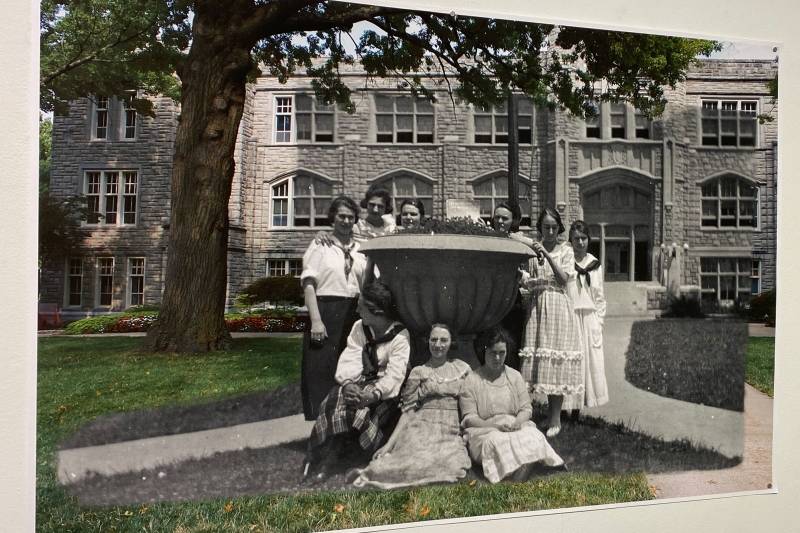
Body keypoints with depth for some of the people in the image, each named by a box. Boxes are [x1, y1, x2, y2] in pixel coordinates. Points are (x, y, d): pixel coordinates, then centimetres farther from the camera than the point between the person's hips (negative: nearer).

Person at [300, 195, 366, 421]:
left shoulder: (362, 250, 12)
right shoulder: (320, 246, 1)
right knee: (322, 370, -1)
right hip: (326, 311, -4)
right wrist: (316, 320, -16)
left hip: (355, 314, 4)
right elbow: (309, 284, -6)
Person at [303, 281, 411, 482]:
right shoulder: (359, 328, 9)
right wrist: (347, 383, -22)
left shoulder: (400, 335, -7)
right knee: (336, 399, -27)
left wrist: (374, 394, -33)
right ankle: (322, 456, -24)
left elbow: (395, 374, -17)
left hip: (384, 391, -3)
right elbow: (349, 360, -2)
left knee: (359, 408, -31)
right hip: (359, 384, 4)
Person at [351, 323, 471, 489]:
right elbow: (408, 411, 6)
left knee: (455, 467, -30)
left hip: (453, 432, 2)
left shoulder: (462, 368, 15)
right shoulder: (418, 372, 11)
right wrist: (389, 443, -3)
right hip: (422, 430, -2)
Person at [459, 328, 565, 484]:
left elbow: (526, 408, 10)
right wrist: (494, 425, -20)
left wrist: (518, 422, -13)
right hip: (484, 430, -3)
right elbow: (469, 417, -5)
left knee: (534, 437, -29)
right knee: (497, 442, -37)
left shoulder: (514, 376, 13)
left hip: (516, 427, 3)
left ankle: (517, 483, -33)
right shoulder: (472, 380, 1)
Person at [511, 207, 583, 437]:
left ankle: (555, 418, 2)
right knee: (536, 355, 0)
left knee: (556, 358, -5)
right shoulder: (532, 249, 10)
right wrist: (523, 279, -12)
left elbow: (564, 278, -8)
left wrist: (547, 255, -15)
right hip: (536, 304, 3)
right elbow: (528, 282, 11)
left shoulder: (565, 250, 5)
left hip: (557, 304, -2)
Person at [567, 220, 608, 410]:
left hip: (590, 318, 4)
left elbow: (600, 297, 15)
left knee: (592, 361, 4)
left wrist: (599, 321, 8)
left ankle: (588, 399, 12)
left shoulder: (595, 264, 11)